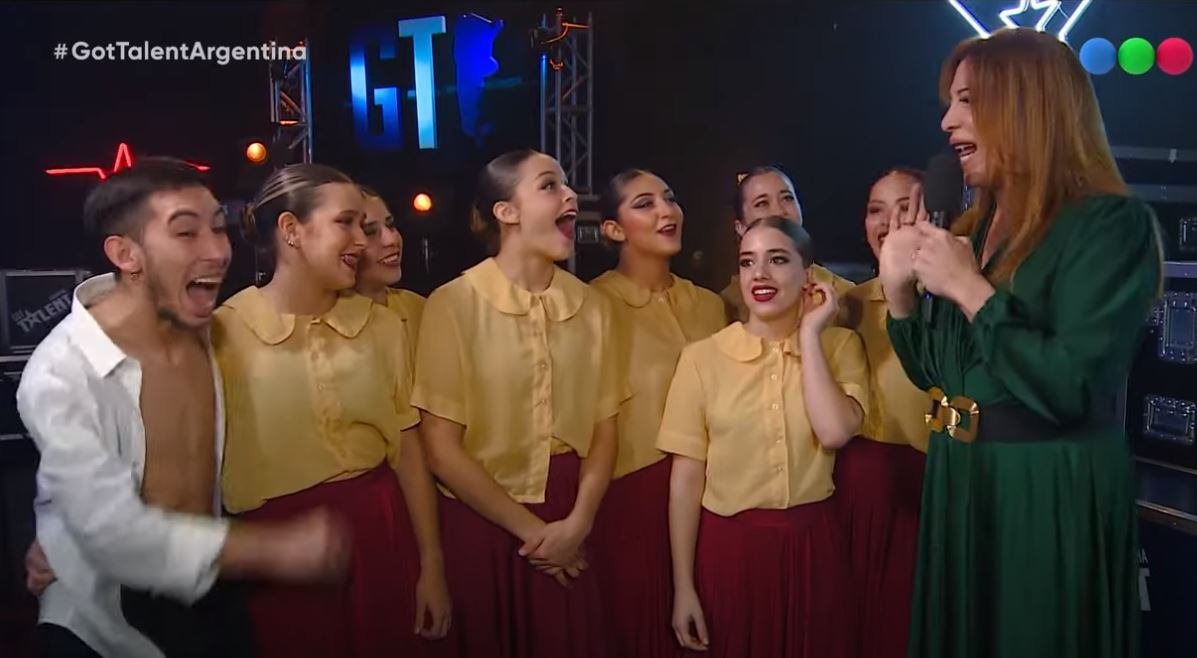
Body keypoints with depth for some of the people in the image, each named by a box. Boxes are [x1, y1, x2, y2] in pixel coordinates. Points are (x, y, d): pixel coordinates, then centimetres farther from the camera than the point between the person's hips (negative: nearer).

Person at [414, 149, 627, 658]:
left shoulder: (591, 306, 2)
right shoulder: (453, 304, -11)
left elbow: (604, 430, 5)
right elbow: (441, 448, -11)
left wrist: (577, 522, -8)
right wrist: (529, 529, -7)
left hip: (569, 528, 3)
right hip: (482, 522, -3)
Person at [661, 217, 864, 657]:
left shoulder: (840, 345, 0)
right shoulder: (702, 357, -4)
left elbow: (835, 433, -18)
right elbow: (686, 478, -4)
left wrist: (809, 333, -12)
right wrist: (683, 587, -4)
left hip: (812, 545, 1)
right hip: (729, 547, -1)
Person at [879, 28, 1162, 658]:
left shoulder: (1110, 223, -14)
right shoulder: (974, 227, 8)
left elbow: (1071, 389, -25)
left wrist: (968, 288, -21)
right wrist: (899, 289, -2)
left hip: (1053, 495, -7)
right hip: (961, 484, 8)